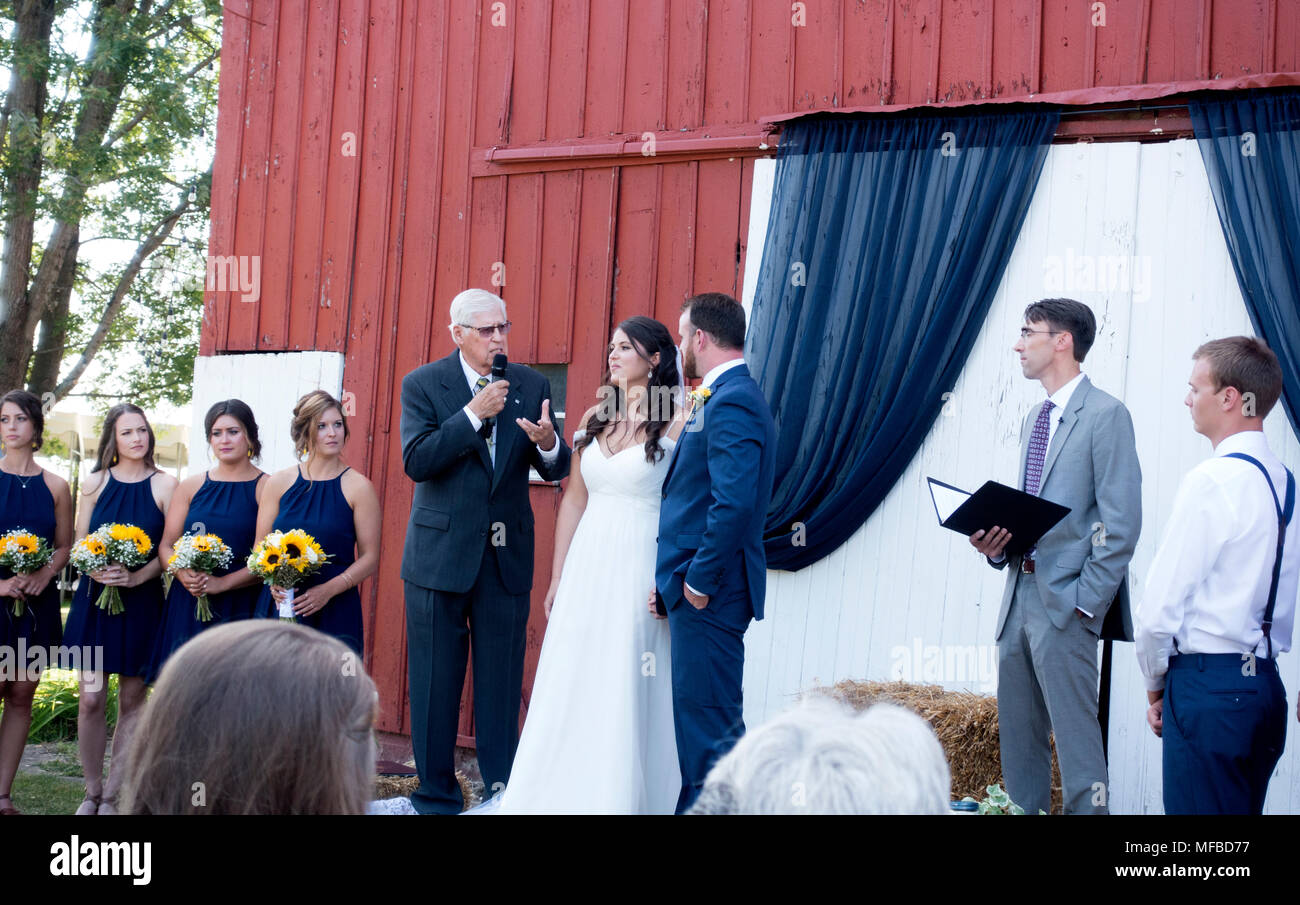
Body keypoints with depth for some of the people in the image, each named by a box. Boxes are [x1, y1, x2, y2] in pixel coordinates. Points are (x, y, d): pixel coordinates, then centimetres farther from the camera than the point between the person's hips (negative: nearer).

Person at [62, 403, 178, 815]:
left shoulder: (165, 485, -1)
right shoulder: (95, 484, 7)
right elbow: (79, 543, 9)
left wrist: (136, 576, -18)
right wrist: (96, 568, -12)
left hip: (142, 601, -1)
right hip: (94, 598, 2)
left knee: (132, 700, 3)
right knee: (90, 700, -2)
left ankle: (112, 796, 13)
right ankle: (92, 792, 13)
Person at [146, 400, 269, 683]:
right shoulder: (192, 486, 13)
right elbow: (166, 545, 12)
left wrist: (222, 583, -15)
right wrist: (183, 574, -9)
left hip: (241, 607, -3)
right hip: (187, 606, 4)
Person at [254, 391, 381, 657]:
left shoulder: (358, 487, 0)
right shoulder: (279, 483, 8)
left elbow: (369, 558, -2)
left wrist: (329, 590, -15)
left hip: (334, 612, -2)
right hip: (279, 606, 2)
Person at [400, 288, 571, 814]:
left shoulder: (532, 385, 5)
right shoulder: (423, 384, -3)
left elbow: (555, 470, 4)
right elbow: (416, 462, -14)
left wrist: (548, 445, -19)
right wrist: (473, 414, -21)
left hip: (508, 556, 2)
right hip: (441, 554, -2)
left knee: (502, 681, 7)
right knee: (435, 682, 6)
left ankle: (502, 791, 18)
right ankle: (437, 795, 19)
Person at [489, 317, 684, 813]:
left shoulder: (676, 422, -5)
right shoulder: (595, 417, 10)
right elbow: (574, 500, 13)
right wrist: (557, 577, 12)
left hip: (640, 567, -5)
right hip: (588, 564, 5)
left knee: (627, 689, 0)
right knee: (571, 684, 7)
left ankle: (622, 798, 13)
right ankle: (565, 793, 18)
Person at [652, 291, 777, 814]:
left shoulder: (731, 403, -16)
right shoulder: (728, 397, 17)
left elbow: (734, 502, -25)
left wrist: (699, 581, -17)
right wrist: (672, 581, 14)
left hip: (709, 594, -11)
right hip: (699, 585, 11)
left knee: (708, 727, -5)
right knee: (698, 718, 17)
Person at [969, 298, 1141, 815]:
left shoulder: (1105, 415, -8)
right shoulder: (1034, 419, 18)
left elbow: (1121, 523, -13)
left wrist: (1087, 601, -16)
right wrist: (995, 544, 3)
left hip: (1064, 602, -8)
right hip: (1019, 593, 9)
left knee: (1076, 739, -5)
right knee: (1017, 737, 13)